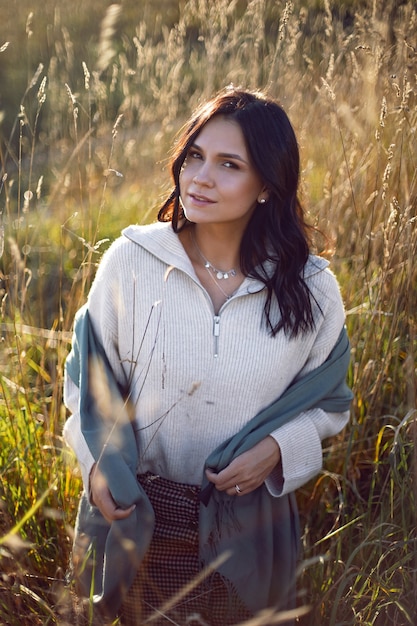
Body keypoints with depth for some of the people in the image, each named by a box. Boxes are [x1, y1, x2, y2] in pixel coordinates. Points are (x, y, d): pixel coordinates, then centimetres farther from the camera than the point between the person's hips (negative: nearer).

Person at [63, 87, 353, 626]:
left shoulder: (311, 290, -11)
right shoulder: (130, 261, -12)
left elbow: (328, 401, 3)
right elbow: (90, 372, 0)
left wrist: (279, 447, -15)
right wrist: (96, 460, -12)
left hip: (247, 529, 1)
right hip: (138, 517, 0)